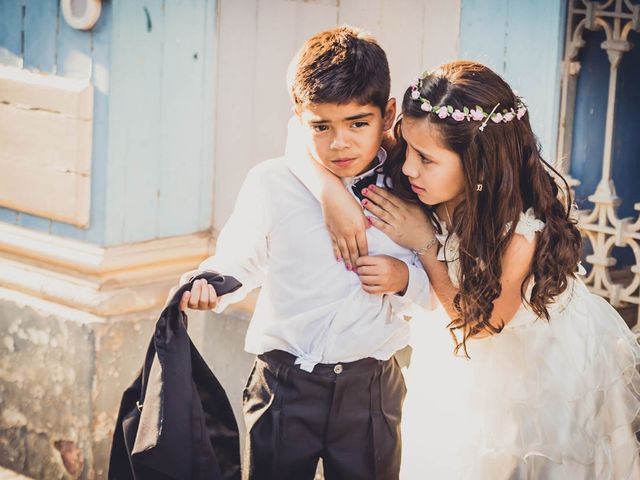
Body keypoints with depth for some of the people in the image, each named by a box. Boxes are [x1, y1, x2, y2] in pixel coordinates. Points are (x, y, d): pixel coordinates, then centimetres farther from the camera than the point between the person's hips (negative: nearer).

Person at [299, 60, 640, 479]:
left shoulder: (522, 233, -39)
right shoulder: (410, 187, -28)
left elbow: (475, 323, -22)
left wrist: (425, 243, -32)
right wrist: (331, 191, -43)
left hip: (552, 360, -4)